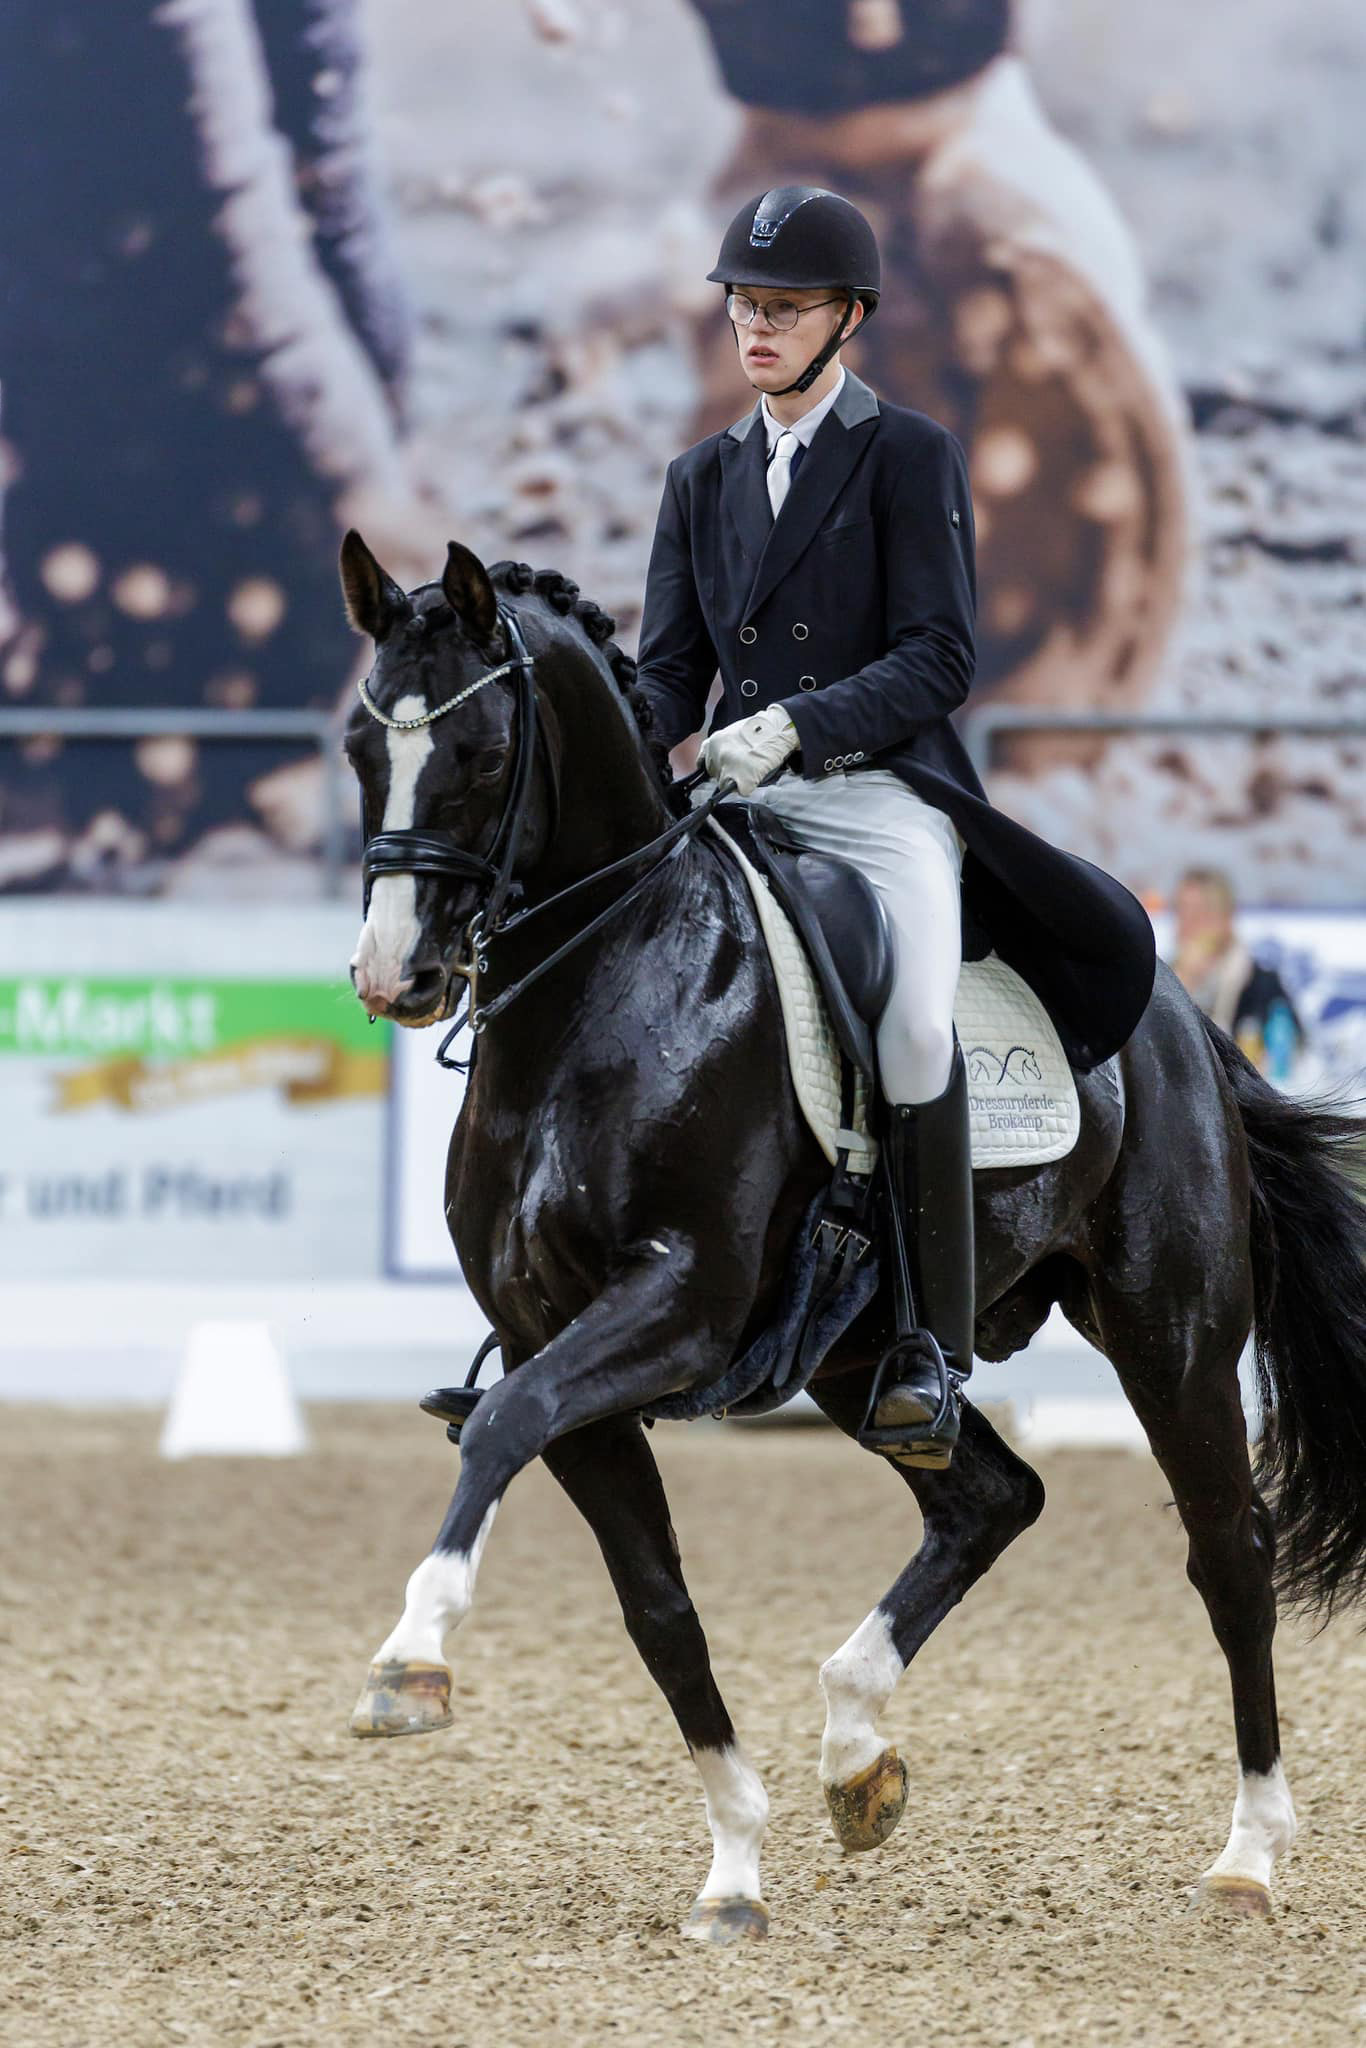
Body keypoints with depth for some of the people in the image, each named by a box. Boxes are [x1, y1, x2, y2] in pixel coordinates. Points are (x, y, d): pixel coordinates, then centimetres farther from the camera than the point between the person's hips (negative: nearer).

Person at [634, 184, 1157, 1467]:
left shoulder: (910, 456, 1)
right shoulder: (702, 480, 17)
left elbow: (939, 659, -8)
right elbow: (670, 672, 14)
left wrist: (796, 721, -22)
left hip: (883, 795, -5)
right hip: (744, 807, 5)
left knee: (912, 1024, -29)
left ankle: (932, 1349, -25)